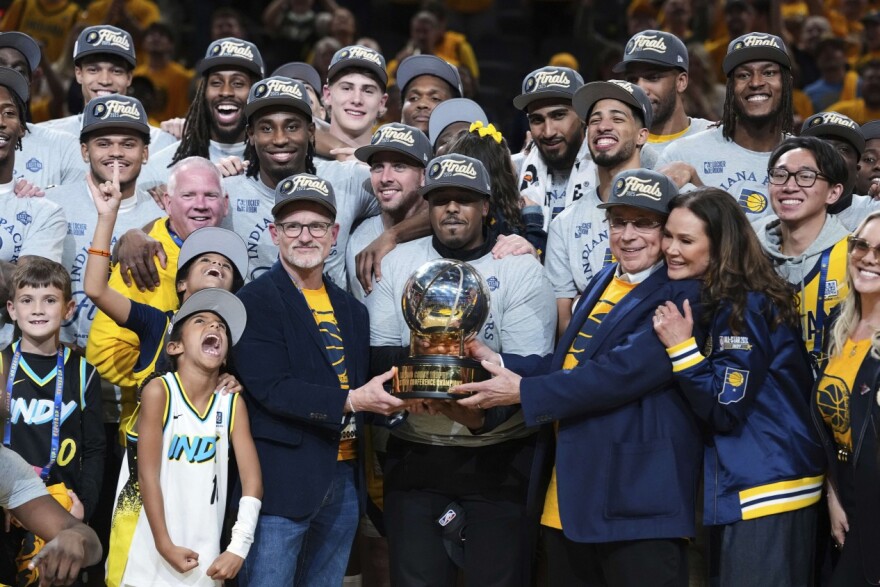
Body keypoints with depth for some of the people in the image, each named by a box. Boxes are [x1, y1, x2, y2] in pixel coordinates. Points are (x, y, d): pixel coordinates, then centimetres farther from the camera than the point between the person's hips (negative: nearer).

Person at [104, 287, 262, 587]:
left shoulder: (233, 403, 1)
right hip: (146, 550, -3)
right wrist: (164, 544, -15)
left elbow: (252, 481, -2)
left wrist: (239, 547, -12)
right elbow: (148, 475, -12)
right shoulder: (159, 391, -10)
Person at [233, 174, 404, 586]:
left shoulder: (351, 310, 15)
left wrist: (389, 399, -2)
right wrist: (351, 401, -23)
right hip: (284, 478, -6)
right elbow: (272, 389, -17)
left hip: (345, 477, 6)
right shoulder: (255, 301, -7)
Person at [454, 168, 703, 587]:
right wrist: (500, 364, -1)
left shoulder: (682, 294, -12)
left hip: (636, 501, -8)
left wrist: (524, 391, -20)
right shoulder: (604, 281, 17)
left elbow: (625, 370, -22)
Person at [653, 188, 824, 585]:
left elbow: (725, 410, -18)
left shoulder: (745, 307, -16)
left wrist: (681, 348, -22)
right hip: (734, 486, 10)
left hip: (767, 489, -10)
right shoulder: (709, 300, 13)